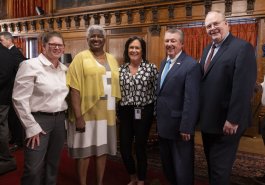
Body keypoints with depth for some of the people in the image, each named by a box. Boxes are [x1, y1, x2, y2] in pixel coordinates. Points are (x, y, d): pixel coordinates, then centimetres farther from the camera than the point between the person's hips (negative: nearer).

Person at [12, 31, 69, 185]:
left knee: (53, 165, 16)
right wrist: (31, 127, -14)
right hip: (39, 120, -6)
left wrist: (63, 117, 9)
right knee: (34, 168, -2)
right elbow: (19, 99, -13)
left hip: (60, 120, 6)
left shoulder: (64, 69, 8)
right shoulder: (30, 65, -10)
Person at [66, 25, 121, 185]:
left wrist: (117, 111, 8)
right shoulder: (81, 58, -5)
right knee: (84, 151, 6)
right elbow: (75, 89, -11)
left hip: (107, 113, 5)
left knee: (103, 149, 13)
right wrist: (78, 116, -17)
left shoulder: (112, 60, 11)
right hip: (86, 113, -4)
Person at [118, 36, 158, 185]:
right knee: (124, 148, 7)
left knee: (140, 147, 7)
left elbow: (157, 92, -4)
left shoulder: (151, 68, -5)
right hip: (125, 112, 4)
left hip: (143, 113, -3)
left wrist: (156, 114, -6)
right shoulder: (121, 69, 5)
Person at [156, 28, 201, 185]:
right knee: (167, 165, 22)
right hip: (164, 125, 8)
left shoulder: (191, 65, -16)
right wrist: (158, 118, 11)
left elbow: (191, 100, -21)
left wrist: (186, 127, -21)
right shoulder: (164, 62, 11)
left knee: (182, 168, 10)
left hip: (179, 127, -8)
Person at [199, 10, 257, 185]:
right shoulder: (208, 49, 13)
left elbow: (243, 88, -21)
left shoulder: (242, 47, -14)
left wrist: (233, 120, -22)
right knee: (212, 163, 21)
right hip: (208, 119, 8)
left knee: (220, 168, 5)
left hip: (225, 122, -8)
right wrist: (201, 113, 9)